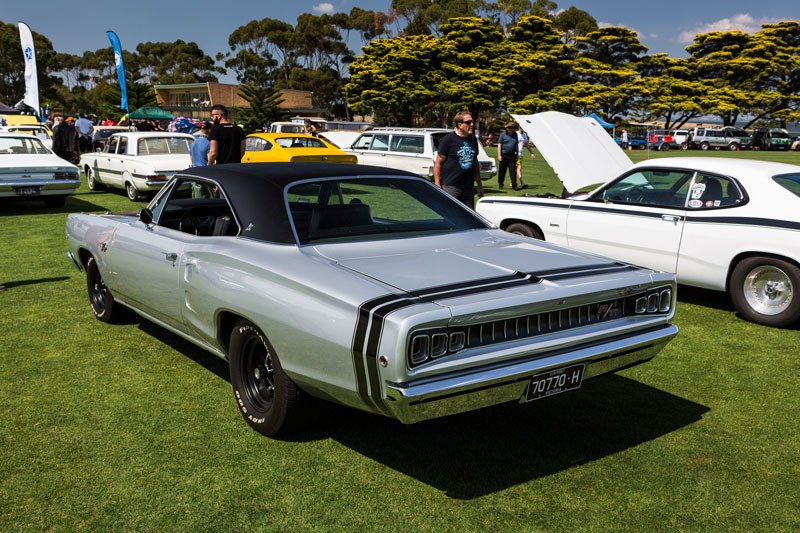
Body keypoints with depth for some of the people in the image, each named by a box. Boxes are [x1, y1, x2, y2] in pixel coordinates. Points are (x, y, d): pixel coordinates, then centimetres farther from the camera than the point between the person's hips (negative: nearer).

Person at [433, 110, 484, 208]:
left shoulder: (473, 140, 12)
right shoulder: (448, 139, -7)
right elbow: (438, 163, -7)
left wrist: (479, 184, 19)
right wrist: (437, 185, -13)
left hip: (469, 188, 6)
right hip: (450, 187, -6)